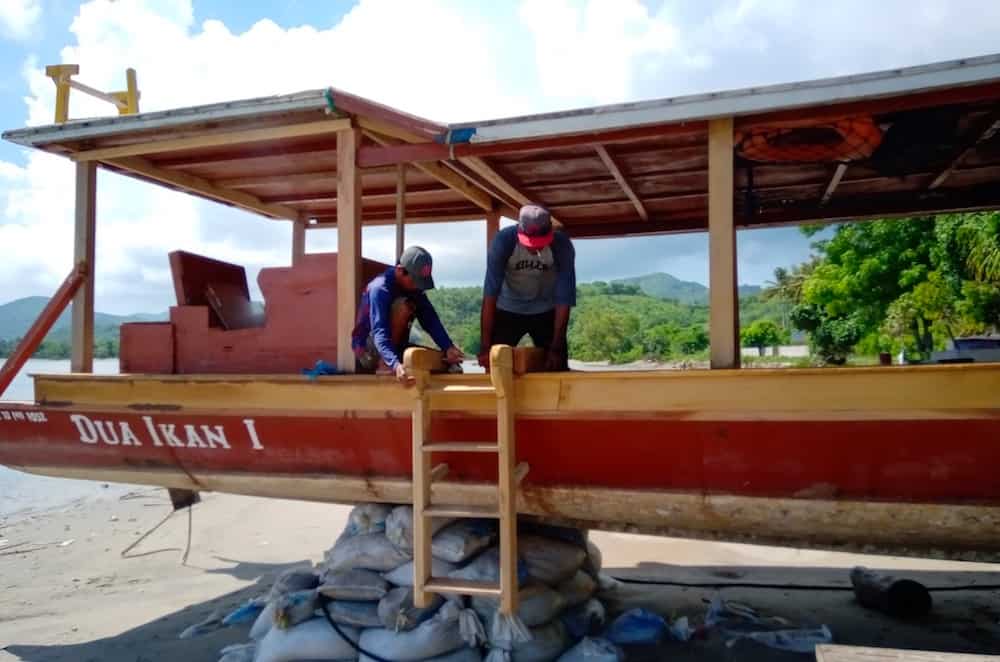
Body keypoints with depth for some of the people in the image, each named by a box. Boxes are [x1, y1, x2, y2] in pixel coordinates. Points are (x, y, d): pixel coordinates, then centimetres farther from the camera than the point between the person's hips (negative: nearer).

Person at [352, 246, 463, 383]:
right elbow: (380, 333, -37)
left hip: (394, 348, 7)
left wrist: (448, 347, -29)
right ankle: (385, 365, -24)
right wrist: (395, 364, -53)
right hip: (369, 351, -7)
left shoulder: (413, 285, -3)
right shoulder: (380, 288, -26)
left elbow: (430, 319, -12)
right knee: (403, 305, -29)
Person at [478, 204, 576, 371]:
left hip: (546, 311, 1)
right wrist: (485, 346, -32)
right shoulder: (503, 240, -27)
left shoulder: (562, 245, -25)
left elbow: (564, 298, -21)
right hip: (507, 310, 0)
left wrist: (556, 347, -23)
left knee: (557, 370, -3)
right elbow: (490, 294, -29)